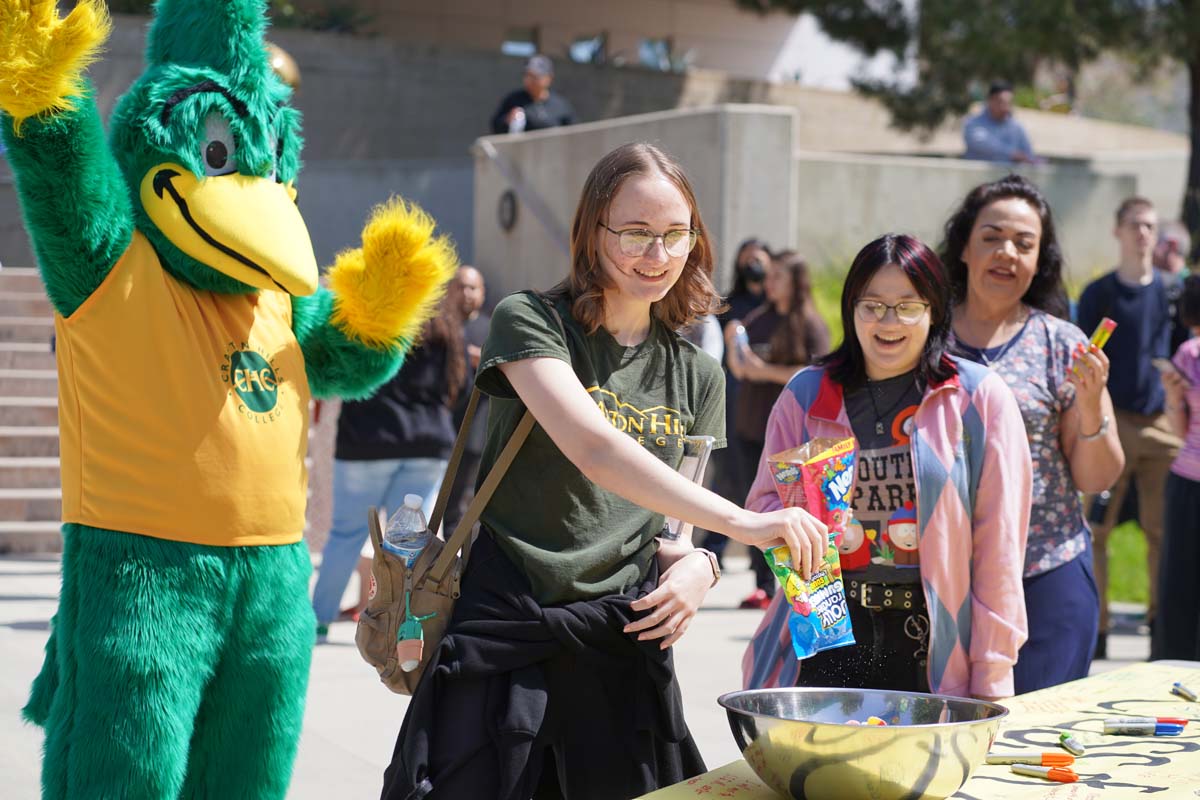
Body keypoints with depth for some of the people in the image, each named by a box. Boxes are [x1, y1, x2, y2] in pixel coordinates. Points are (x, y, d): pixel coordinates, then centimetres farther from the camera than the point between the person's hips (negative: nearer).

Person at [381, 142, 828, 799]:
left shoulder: (696, 378, 12)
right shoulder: (529, 323, -5)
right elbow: (592, 447, -22)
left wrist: (694, 566, -9)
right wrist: (741, 522, -31)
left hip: (622, 645, 4)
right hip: (504, 633, -4)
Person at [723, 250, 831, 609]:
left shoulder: (810, 324, -3)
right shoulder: (757, 319, 13)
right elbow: (738, 371, 16)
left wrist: (768, 371, -14)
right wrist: (733, 343, -3)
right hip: (750, 427, 6)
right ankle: (763, 586, 10)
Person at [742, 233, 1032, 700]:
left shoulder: (981, 398, 0)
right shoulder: (806, 395, 8)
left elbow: (998, 545, -2)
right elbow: (762, 506, 14)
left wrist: (990, 678, -4)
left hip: (936, 651, -2)